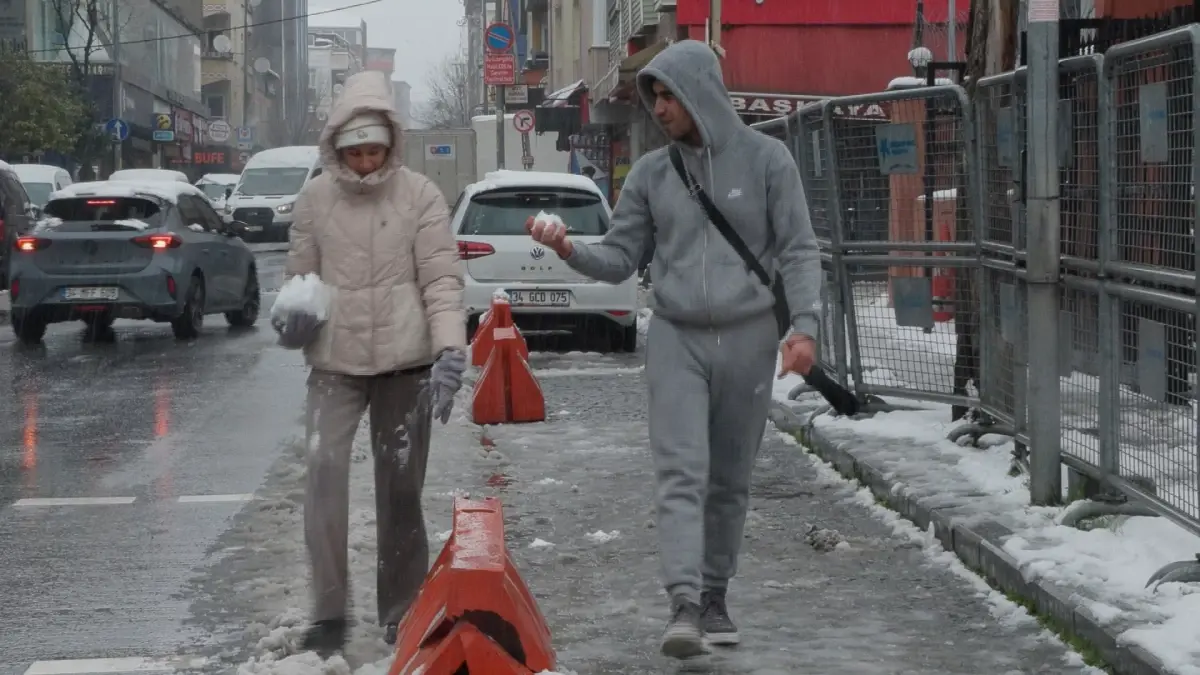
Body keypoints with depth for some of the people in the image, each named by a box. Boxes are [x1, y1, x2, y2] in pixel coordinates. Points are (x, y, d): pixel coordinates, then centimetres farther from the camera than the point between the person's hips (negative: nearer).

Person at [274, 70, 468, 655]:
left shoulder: (420, 195, -5)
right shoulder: (314, 199, 1)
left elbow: (442, 278, -8)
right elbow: (300, 274, 9)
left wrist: (450, 349, -22)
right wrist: (290, 316, -13)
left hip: (404, 362, -1)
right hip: (334, 363, 1)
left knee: (401, 488, 7)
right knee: (323, 474, -13)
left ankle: (401, 612, 20)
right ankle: (329, 611, -6)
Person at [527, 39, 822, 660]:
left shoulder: (764, 159, -1)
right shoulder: (652, 173, 6)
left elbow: (798, 251, -2)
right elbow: (619, 259, 7)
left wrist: (803, 326, -13)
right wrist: (570, 251, -12)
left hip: (748, 337, -1)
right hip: (676, 337, 1)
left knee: (729, 480, 9)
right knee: (681, 473, -12)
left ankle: (715, 597, 22)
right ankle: (684, 603, -21)